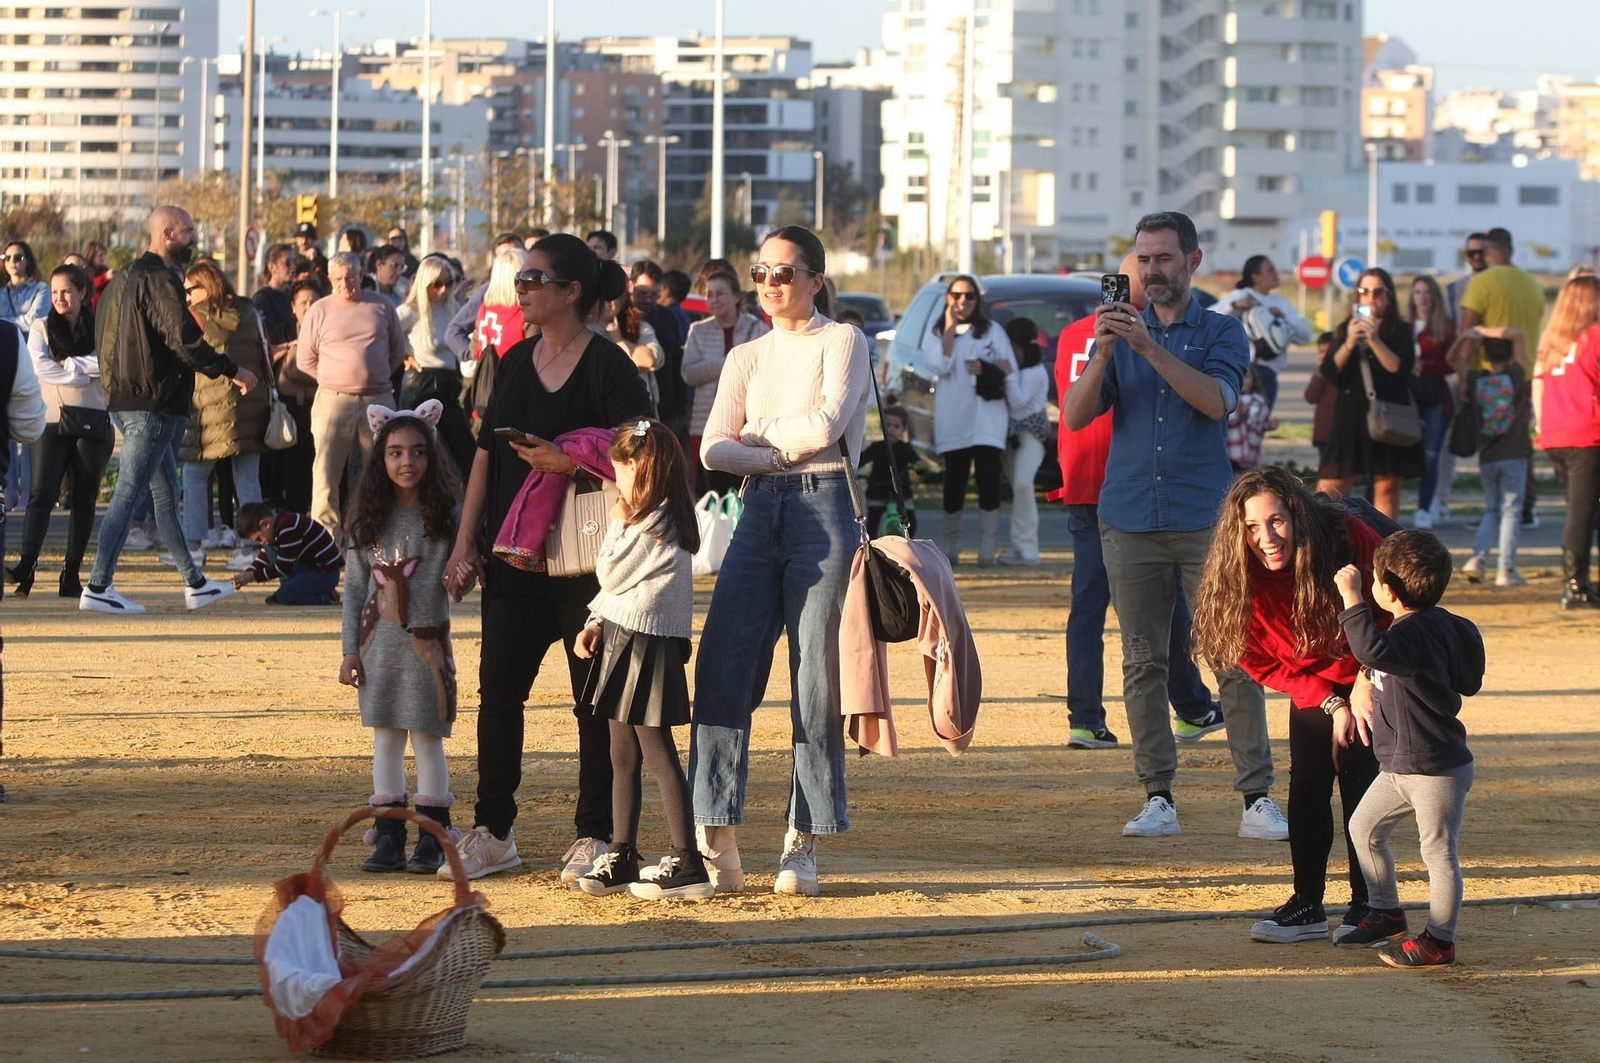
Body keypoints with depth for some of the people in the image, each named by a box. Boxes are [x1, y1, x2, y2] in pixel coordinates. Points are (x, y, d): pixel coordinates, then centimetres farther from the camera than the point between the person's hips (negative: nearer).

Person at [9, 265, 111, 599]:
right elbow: (39, 366, -7)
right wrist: (83, 373, -10)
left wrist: (68, 363, -11)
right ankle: (26, 565, -24)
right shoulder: (41, 329, 9)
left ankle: (72, 572, 8)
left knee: (83, 499, 3)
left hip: (91, 423, 1)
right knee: (42, 493, -14)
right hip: (51, 421, -1)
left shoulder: (99, 330, 8)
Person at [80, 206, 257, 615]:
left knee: (166, 493, 15)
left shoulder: (127, 275, 16)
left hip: (126, 397, 10)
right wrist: (233, 371, -14)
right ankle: (98, 587, -11)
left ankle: (195, 584, 22)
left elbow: (103, 333, 23)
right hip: (152, 403, -10)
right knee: (128, 493, -10)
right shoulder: (160, 280, -15)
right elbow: (185, 339, -22)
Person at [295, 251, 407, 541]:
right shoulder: (320, 310, 3)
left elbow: (398, 351, 17)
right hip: (333, 399, -2)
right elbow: (305, 359, 8)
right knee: (326, 471, -8)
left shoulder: (381, 306, 7)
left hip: (379, 399, 2)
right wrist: (333, 380, 4)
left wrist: (377, 376, 10)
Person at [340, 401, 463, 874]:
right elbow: (354, 588, 7)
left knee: (427, 738, 0)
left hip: (426, 642, -2)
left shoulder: (446, 516, -2)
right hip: (379, 641, 2)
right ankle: (388, 836, 10)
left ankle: (432, 838, 6)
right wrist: (350, 650, 4)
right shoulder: (369, 519, 4)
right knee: (385, 738, 6)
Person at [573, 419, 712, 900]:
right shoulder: (668, 519, 15)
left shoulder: (653, 523, -16)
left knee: (658, 754, -8)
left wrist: (617, 525, 0)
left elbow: (611, 574, -13)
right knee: (622, 756, 12)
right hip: (622, 640, 10)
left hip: (646, 644, -10)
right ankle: (621, 858, 17)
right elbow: (618, 585, 20)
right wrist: (597, 623, 7)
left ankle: (687, 864, -7)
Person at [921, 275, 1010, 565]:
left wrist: (986, 369, -11)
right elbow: (939, 366, -6)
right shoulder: (935, 334, 12)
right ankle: (950, 546, 11)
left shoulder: (993, 332, 13)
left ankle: (988, 548, -8)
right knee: (954, 479, 1)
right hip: (953, 419, 1)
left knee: (988, 478, -8)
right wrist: (950, 328, -5)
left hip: (987, 418, -1)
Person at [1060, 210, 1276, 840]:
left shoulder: (1222, 333, 7)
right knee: (1143, 663, 1)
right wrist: (1104, 351, -15)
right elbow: (1076, 416, 2)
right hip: (1130, 521, 2)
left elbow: (1215, 400, -13)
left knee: (1235, 658, -7)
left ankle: (1257, 798, -5)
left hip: (1206, 519, -2)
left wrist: (1150, 347, -22)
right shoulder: (1121, 330, 14)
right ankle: (1158, 797, 5)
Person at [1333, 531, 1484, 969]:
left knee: (1438, 851, 0)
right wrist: (1375, 705, 23)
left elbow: (1373, 650, -44)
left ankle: (1439, 941, 9)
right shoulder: (1433, 624, 7)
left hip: (1436, 771, -11)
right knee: (1364, 827, 17)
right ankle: (1386, 913, 30)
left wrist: (1352, 598, -38)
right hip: (1400, 767, 11)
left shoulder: (1416, 632, -25)